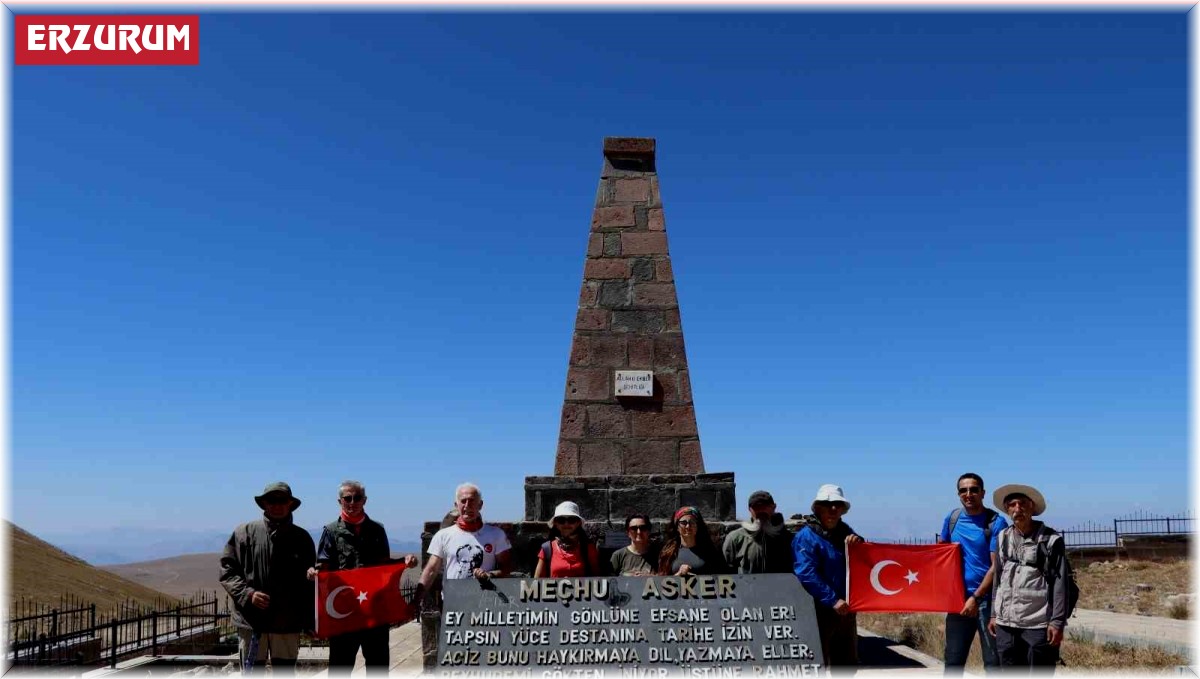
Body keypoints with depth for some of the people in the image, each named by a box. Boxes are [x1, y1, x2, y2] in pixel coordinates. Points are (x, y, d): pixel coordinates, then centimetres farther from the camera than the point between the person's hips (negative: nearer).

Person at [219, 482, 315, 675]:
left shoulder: (302, 537, 7)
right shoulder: (245, 532, 3)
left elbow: (310, 582, 9)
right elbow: (227, 570, 2)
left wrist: (310, 621, 5)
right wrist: (248, 594, -13)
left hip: (288, 624, 1)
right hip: (251, 621, -1)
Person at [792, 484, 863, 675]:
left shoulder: (844, 531, 12)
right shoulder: (806, 536, -11)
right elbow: (807, 574, -20)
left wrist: (859, 543, -10)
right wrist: (832, 600, -24)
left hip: (846, 608, 7)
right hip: (820, 609, -7)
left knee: (847, 663, 18)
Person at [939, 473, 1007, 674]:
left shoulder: (996, 522, -9)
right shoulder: (951, 518, 6)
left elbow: (996, 567, -12)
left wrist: (975, 597, -15)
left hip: (987, 599, -4)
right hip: (958, 598, 4)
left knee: (993, 660, 1)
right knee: (953, 660, 9)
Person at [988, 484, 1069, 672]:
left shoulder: (1051, 539, -4)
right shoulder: (1002, 538, 9)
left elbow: (1060, 583, -6)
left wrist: (1057, 621, -11)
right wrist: (994, 614, 12)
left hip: (1039, 624, -4)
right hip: (1006, 623, 4)